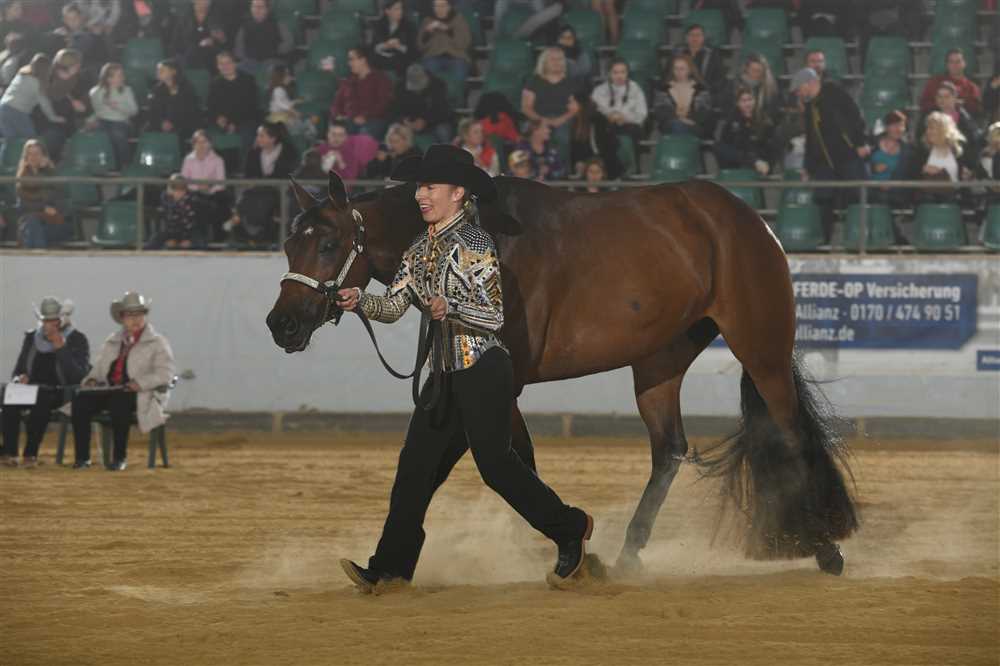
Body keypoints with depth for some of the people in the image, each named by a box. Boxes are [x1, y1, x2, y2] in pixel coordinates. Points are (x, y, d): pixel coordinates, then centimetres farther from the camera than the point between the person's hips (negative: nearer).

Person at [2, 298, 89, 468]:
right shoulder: (32, 338, 14)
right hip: (33, 390, 4)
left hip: (61, 394, -4)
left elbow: (78, 376, -12)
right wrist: (19, 379, -7)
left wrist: (61, 348, -18)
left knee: (41, 400, -38)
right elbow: (17, 371, 19)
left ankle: (31, 454, -38)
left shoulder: (77, 340, 0)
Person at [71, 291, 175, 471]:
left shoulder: (157, 342, 7)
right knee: (81, 399, -24)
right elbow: (99, 367, 27)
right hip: (109, 389, 5)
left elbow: (165, 373, -5)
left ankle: (120, 457, -27)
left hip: (139, 395, -5)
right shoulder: (112, 341, 22)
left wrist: (140, 383, -20)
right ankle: (82, 457, -21)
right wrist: (92, 379, 3)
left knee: (118, 402, -39)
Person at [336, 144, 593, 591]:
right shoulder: (421, 249, 11)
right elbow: (394, 307, 8)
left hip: (483, 370, -7)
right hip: (445, 372, 7)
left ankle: (570, 531, 15)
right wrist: (359, 301, -12)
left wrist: (452, 308, -32)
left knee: (495, 462, -3)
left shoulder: (475, 245, -11)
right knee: (417, 464, 1)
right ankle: (390, 567, 1)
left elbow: (495, 317, -14)